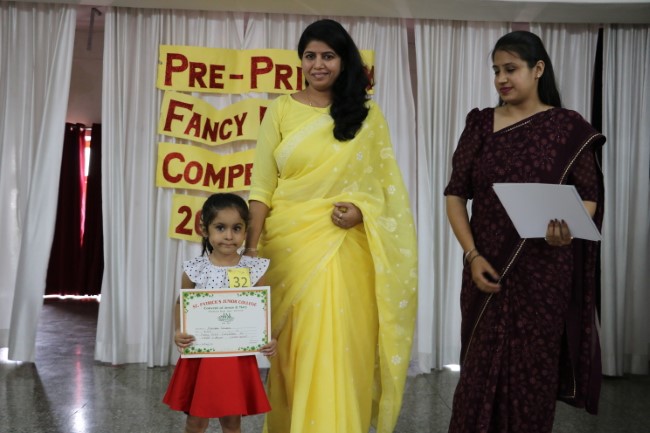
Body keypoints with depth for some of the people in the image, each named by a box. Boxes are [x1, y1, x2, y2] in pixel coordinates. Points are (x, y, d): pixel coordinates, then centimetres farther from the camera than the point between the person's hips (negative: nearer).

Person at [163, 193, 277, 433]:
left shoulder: (254, 268, -5)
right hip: (200, 354, 0)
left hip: (238, 357, 0)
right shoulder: (195, 268, -6)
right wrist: (179, 332, -11)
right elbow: (182, 304, 6)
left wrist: (268, 338, -14)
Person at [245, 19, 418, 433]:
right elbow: (262, 186, 2)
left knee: (340, 345, -2)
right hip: (291, 241, 0)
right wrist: (251, 245, -6)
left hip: (346, 244, 0)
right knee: (296, 346, 4)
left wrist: (362, 210, -11)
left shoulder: (368, 114, 6)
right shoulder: (282, 110, 5)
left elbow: (387, 182, 8)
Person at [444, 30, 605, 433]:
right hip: (488, 267, 2)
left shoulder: (569, 127, -1)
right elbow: (456, 193, 4)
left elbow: (589, 196, 0)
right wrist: (472, 255, -8)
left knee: (534, 369, 6)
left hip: (545, 271, -2)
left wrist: (569, 230, -23)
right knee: (480, 369, 6)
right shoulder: (480, 123, 5)